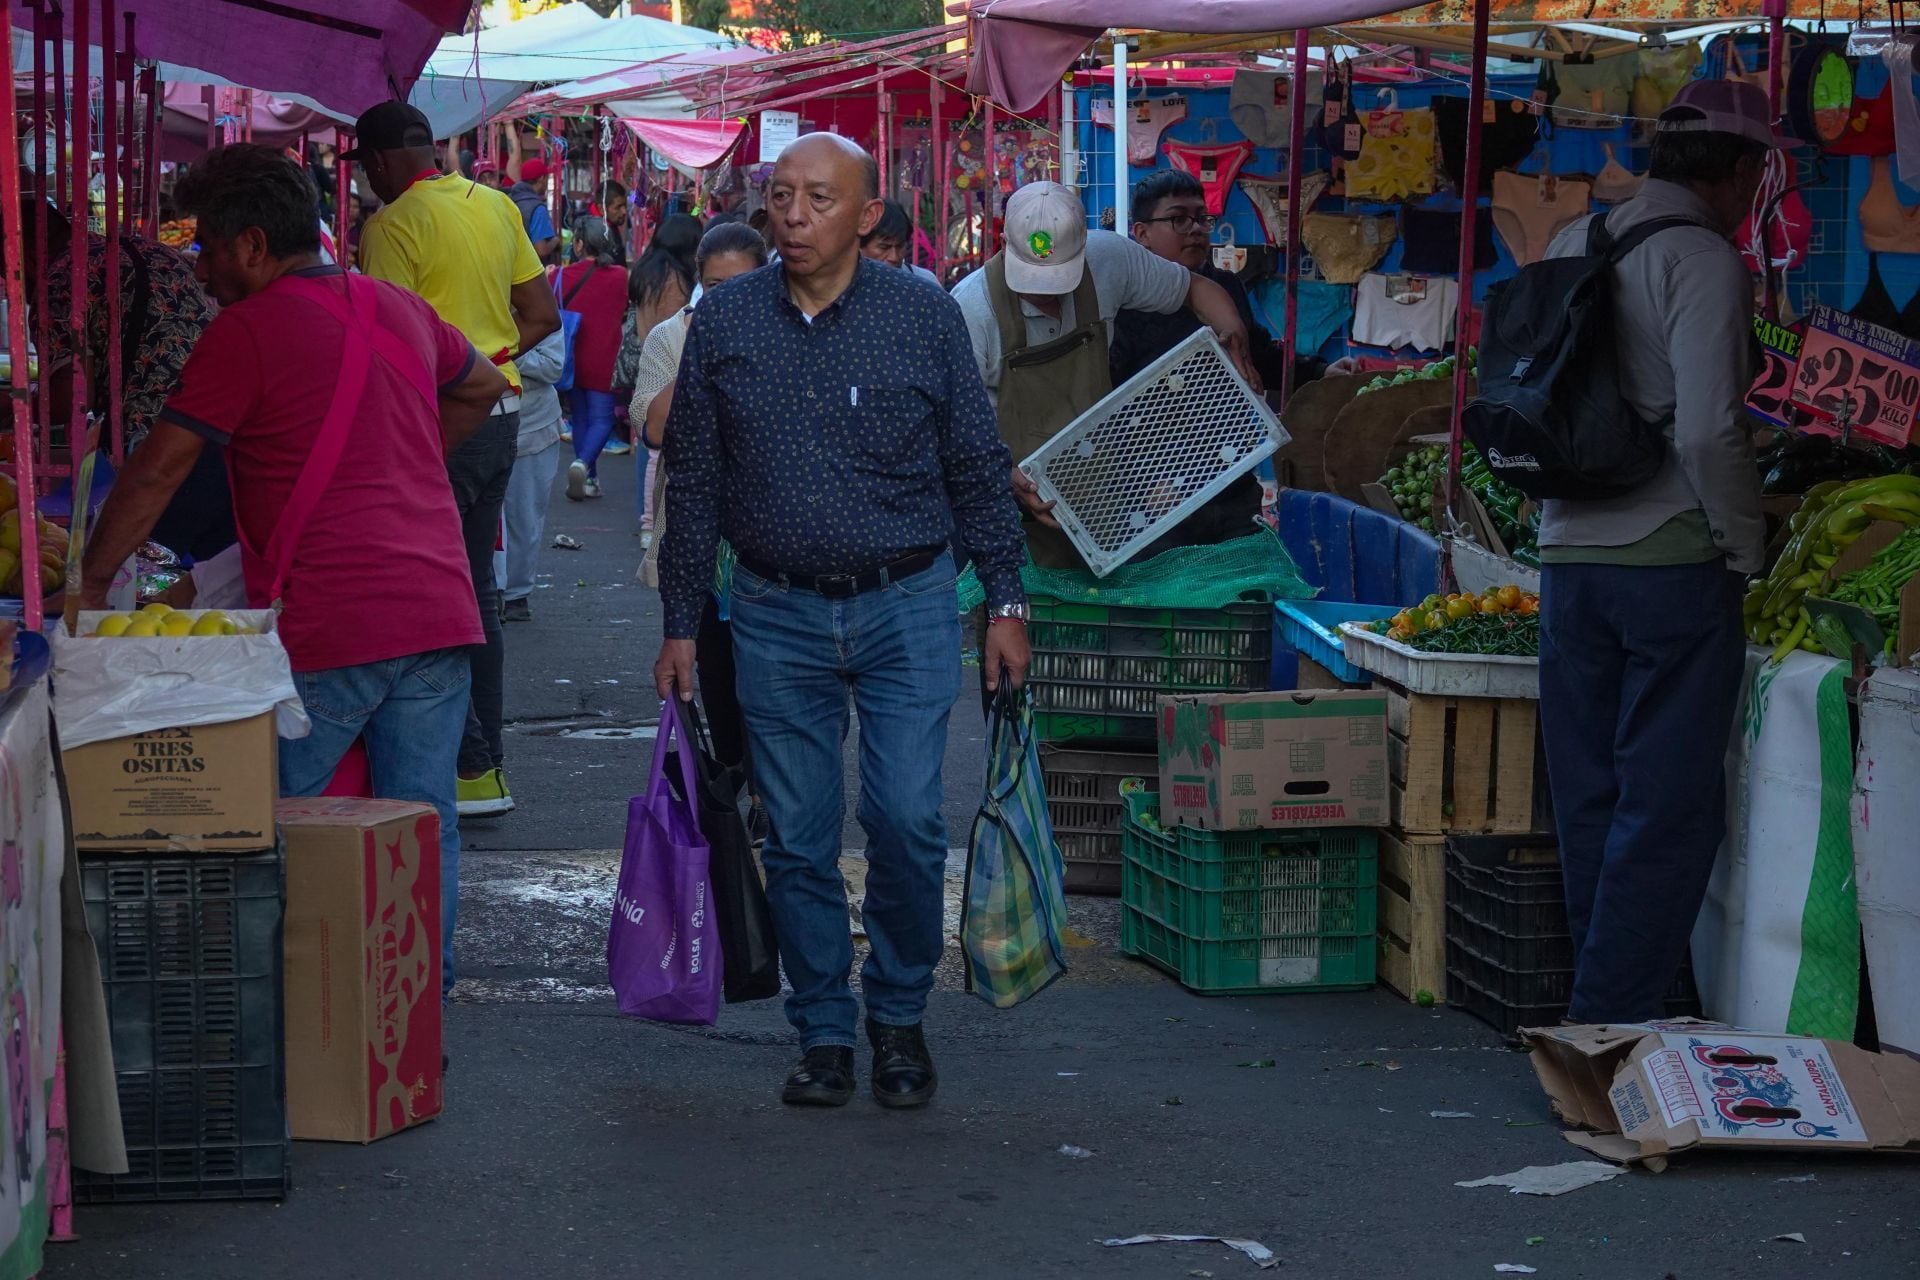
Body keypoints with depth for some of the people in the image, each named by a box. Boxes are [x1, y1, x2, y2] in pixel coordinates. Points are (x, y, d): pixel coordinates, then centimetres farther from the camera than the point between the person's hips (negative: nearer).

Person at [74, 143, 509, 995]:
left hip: (326, 630, -6)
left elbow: (155, 475, -5)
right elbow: (484, 388, 34)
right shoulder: (396, 308, 14)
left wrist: (92, 582, 4)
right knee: (423, 827, 9)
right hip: (438, 609, 6)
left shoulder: (248, 331, -6)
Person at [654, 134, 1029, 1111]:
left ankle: (900, 1018, 13)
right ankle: (823, 1034, 17)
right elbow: (694, 484, 7)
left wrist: (1005, 601, 2)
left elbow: (978, 468, 5)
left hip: (906, 605, -1)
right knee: (797, 840, 4)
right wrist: (680, 625, 6)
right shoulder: (724, 321, 2)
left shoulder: (923, 315, -1)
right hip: (776, 615, 2)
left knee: (907, 820, -7)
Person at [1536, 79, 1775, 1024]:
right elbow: (1709, 430, -18)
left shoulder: (1571, 246, 11)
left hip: (1568, 556, 7)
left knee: (1589, 801, 14)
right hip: (1671, 559, -7)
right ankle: (1616, 1016, -1)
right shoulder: (1703, 261, -11)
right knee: (1668, 808, -1)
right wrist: (1746, 549, -6)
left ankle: (1595, 1009, 21)